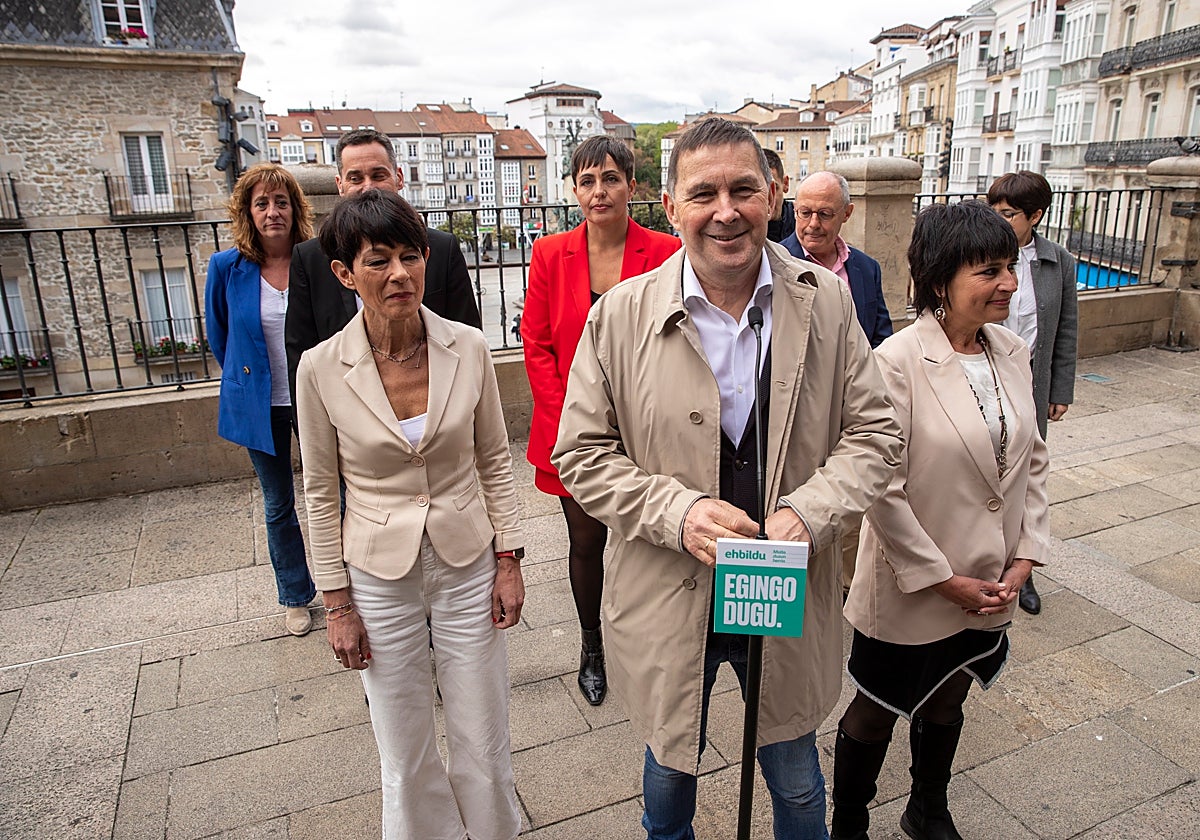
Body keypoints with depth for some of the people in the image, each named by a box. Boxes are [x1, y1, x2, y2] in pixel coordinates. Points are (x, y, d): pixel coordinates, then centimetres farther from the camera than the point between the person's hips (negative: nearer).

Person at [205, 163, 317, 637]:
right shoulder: (227, 268, -8)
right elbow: (218, 335, 8)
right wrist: (245, 378, 14)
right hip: (260, 405, 1)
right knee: (278, 505, 14)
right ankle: (295, 597, 32)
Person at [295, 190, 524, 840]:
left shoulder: (469, 348, -9)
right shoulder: (321, 368, -11)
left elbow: (494, 459, 2)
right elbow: (321, 493, -2)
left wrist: (508, 559, 0)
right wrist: (337, 604, -1)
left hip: (468, 565, 1)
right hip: (379, 577, 0)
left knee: (483, 743, 16)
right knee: (405, 756, 17)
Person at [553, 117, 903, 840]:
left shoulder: (826, 301, -7)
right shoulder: (620, 316, -11)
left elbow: (875, 431, -3)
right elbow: (582, 452, -7)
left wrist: (808, 514, -21)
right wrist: (679, 511, -22)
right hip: (667, 603, 0)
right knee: (670, 772, 26)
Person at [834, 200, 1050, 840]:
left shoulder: (1012, 353, -1)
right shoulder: (898, 362, -22)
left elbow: (1030, 462, 7)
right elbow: (882, 487, -22)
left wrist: (1024, 557, -1)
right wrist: (943, 579, -15)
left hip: (990, 588, 6)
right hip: (911, 591, -6)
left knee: (946, 702, 27)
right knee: (874, 714, 15)